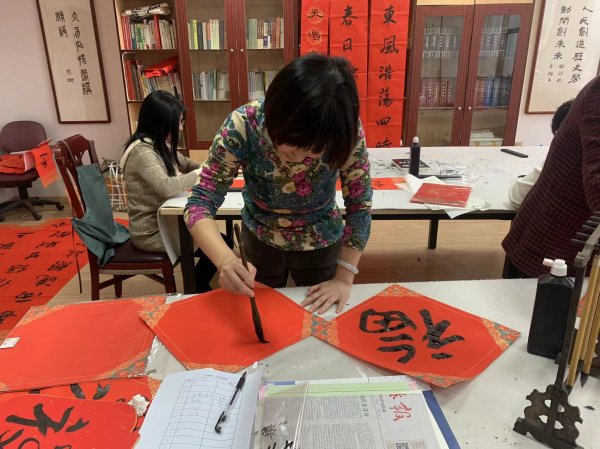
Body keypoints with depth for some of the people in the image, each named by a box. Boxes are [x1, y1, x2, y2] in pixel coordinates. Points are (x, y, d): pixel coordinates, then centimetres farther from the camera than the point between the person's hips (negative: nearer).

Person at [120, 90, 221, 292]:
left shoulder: (161, 145, 6)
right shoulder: (142, 150, -23)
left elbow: (187, 164, 18)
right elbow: (166, 187, -35)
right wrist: (202, 172, -22)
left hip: (163, 220, 9)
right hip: (150, 232, -9)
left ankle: (199, 287, 22)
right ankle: (196, 290, 12)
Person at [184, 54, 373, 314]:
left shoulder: (346, 132, -29)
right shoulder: (243, 125, -30)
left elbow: (359, 205, -19)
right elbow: (200, 203, -28)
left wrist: (344, 278, -22)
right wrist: (225, 260, -46)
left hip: (320, 243, 0)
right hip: (260, 239, 1)